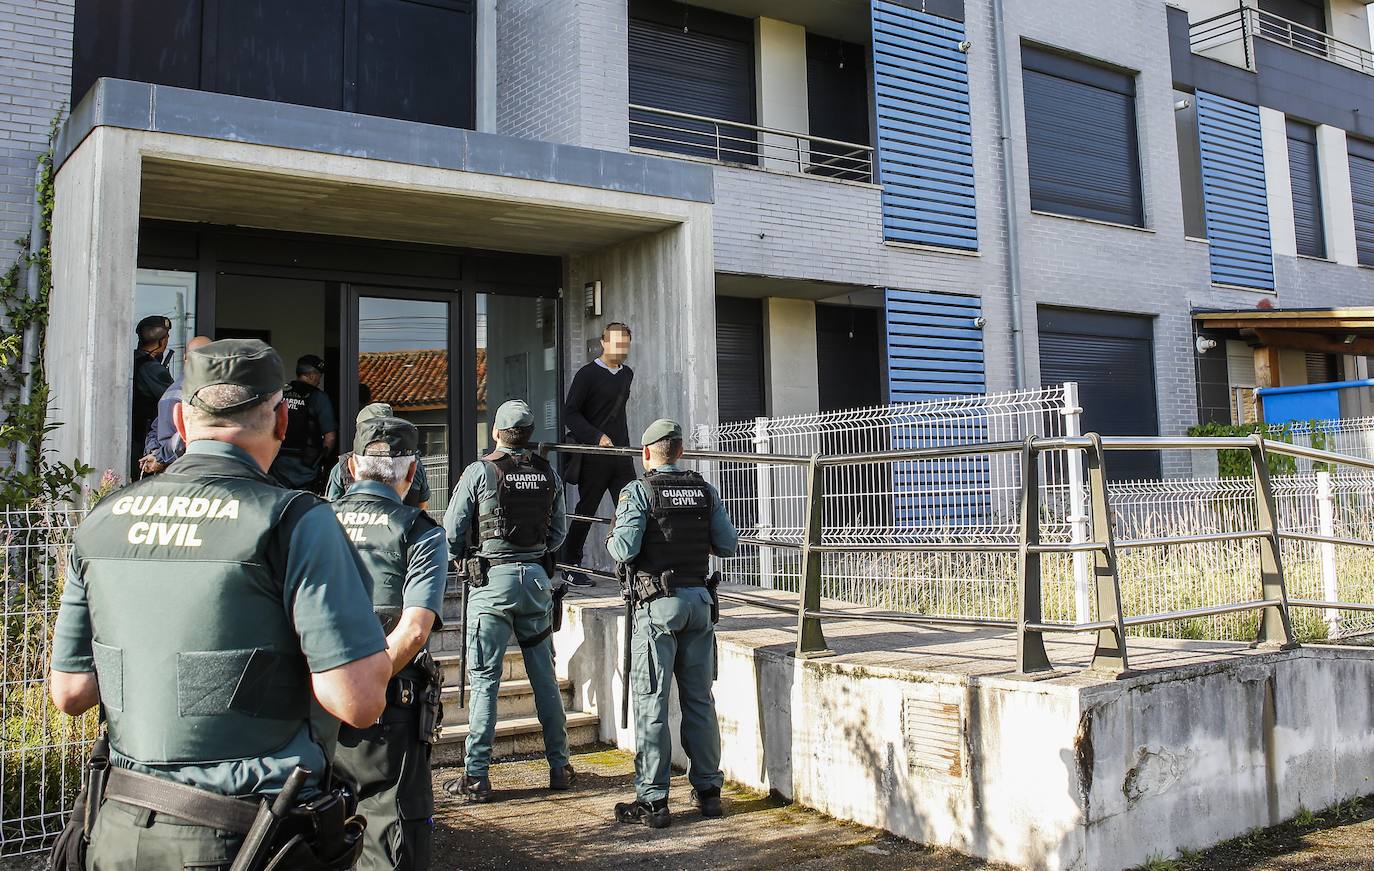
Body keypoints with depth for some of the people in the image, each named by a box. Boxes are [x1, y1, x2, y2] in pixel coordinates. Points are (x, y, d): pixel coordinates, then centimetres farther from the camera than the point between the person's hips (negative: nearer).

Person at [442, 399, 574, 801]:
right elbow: (559, 531, 10)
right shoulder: (548, 474, 5)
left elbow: (452, 533, -4)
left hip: (491, 579, -4)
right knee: (544, 676, 12)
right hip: (536, 578, 4)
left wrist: (469, 557, 14)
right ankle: (559, 766, 20)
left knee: (484, 678, 0)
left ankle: (476, 775, 3)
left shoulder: (479, 471, -7)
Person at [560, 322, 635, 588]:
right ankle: (570, 567, 14)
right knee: (586, 511, 2)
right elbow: (570, 414, -9)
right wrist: (597, 437, -18)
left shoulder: (627, 374, 15)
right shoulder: (587, 374, -6)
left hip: (622, 455, 6)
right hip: (593, 456, -6)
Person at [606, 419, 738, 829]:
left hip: (659, 604, -4)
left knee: (651, 702, 1)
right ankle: (708, 789, 20)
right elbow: (728, 544, 5)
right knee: (699, 699, 13)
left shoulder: (638, 491, -7)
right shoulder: (705, 491, 6)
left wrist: (611, 540, 7)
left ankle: (652, 800, 4)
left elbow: (625, 549, -15)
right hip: (700, 601, 5)